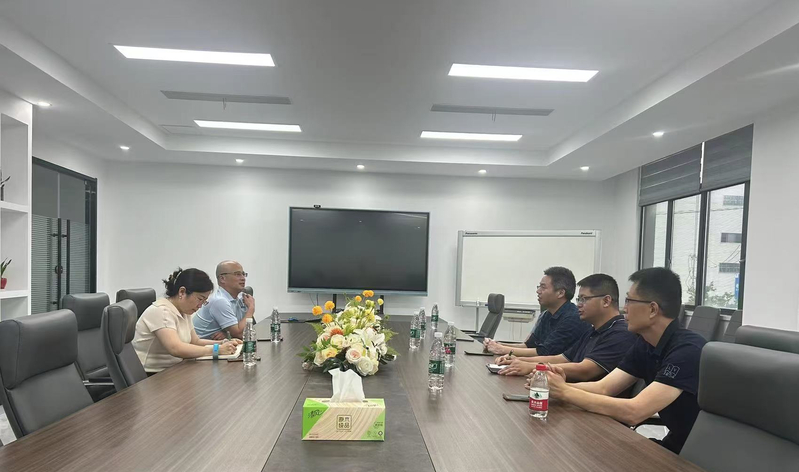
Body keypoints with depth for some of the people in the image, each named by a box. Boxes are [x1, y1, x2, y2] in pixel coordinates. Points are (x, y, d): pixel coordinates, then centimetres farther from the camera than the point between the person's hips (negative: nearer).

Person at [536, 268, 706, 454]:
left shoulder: (688, 351, -27)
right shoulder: (645, 344, 0)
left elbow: (633, 412, -32)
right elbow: (603, 388, -3)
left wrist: (565, 392, -28)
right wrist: (559, 386, -22)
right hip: (675, 445, 6)